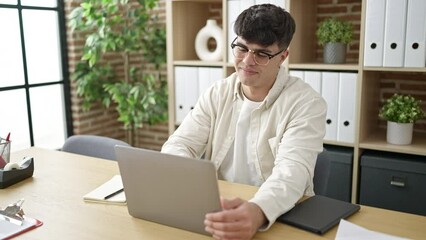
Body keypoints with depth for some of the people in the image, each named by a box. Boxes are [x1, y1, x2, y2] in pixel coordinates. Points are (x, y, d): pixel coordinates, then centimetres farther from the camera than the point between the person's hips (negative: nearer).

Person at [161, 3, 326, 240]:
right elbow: (179, 144, -3)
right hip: (219, 210, 3)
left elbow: (293, 170, -23)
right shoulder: (217, 94, 3)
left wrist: (258, 211, -43)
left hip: (284, 218, -2)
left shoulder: (306, 104, -10)